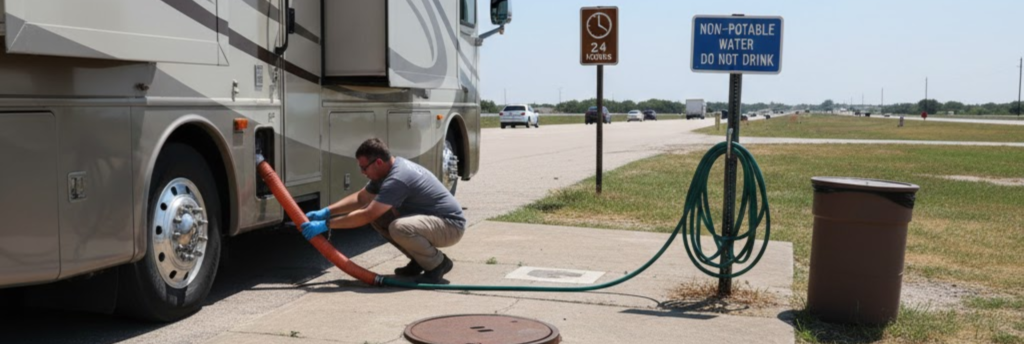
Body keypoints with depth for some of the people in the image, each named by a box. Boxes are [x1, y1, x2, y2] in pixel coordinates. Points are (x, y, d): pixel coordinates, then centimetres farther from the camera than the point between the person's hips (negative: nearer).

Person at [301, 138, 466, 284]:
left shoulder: (397, 179, -27)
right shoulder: (386, 171, 4)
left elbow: (367, 215, -27)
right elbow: (360, 198, 14)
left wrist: (326, 225, -21)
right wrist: (326, 211, 2)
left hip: (451, 225, -10)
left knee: (399, 228, -35)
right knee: (377, 215, 4)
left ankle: (438, 263, -9)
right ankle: (419, 260, 12)